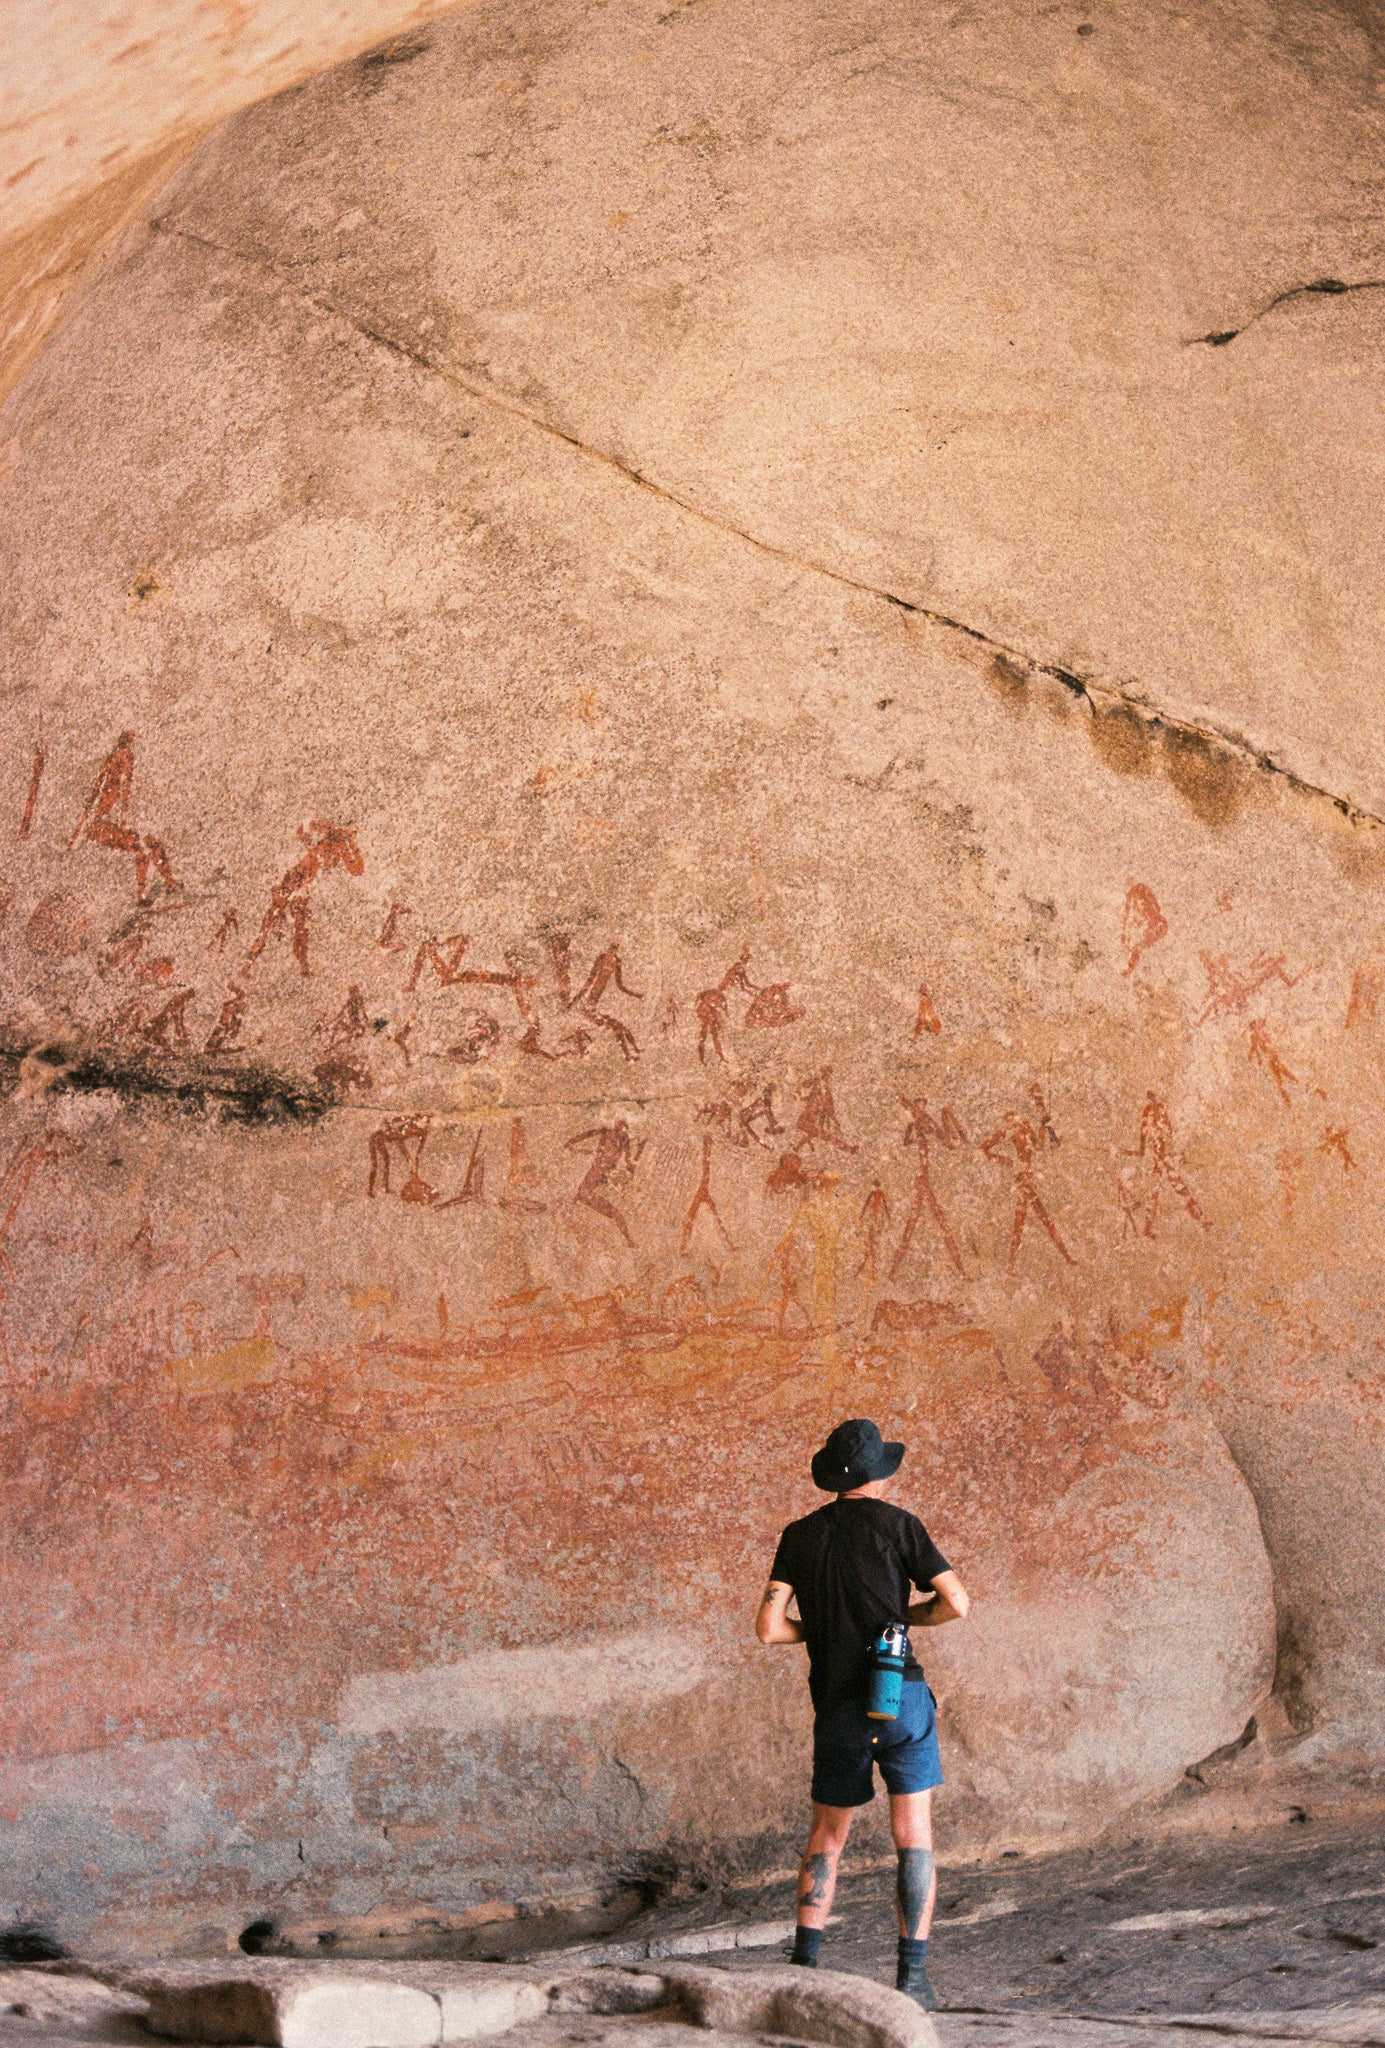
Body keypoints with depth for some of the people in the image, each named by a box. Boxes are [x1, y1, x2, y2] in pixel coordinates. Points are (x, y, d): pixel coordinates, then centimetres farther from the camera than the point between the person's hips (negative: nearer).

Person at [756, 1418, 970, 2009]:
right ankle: (912, 1977, -2)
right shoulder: (897, 1524, 0)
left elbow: (769, 1627, -1)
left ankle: (803, 1966, 9)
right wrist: (902, 1617, 12)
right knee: (914, 1842, 3)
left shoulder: (800, 1535, 7)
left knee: (826, 1840, 16)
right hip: (902, 1697, -2)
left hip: (838, 1709, 3)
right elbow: (956, 1603, -5)